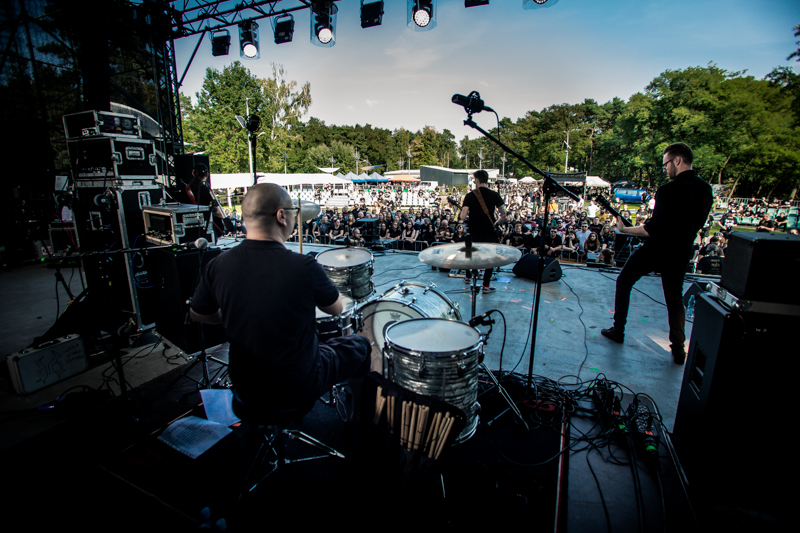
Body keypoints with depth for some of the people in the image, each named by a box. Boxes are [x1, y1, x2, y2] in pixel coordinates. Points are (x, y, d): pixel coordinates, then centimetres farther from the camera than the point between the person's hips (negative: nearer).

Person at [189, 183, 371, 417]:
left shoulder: (218, 266, -14)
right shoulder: (303, 267, -27)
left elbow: (198, 314, 4)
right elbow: (337, 309, -8)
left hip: (245, 392, 5)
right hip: (300, 391, -4)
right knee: (360, 345, 19)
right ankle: (360, 422, 38)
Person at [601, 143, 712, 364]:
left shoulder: (669, 190, -21)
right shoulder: (706, 189, 3)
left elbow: (653, 229, -24)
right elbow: (696, 223, 13)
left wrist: (624, 229, -14)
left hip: (657, 249, -7)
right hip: (681, 253, 7)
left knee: (624, 282, 13)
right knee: (675, 297, 18)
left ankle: (618, 330, 19)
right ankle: (678, 348, 16)